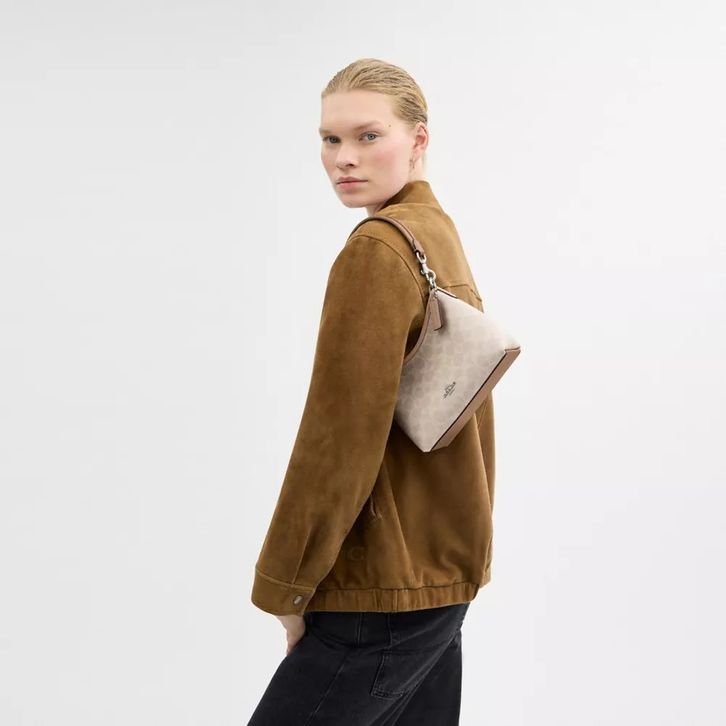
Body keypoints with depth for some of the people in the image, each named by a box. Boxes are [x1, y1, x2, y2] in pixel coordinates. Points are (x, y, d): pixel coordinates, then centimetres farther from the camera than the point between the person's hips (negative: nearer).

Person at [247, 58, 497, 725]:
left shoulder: (378, 249, -17)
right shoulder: (441, 233, 11)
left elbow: (342, 436, -19)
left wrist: (287, 588, -10)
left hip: (387, 593, -9)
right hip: (445, 568, 9)